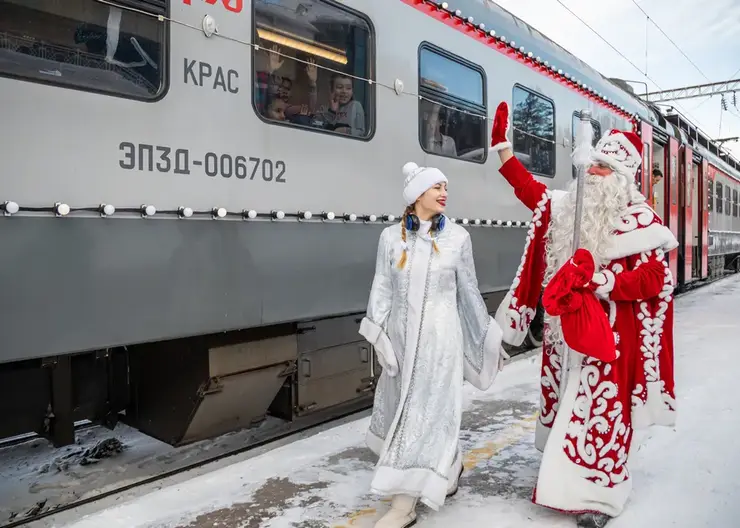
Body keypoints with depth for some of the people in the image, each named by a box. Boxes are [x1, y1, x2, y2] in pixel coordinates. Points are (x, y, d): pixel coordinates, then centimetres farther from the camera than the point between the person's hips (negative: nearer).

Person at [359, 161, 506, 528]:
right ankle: (449, 466, 42)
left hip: (439, 334, -3)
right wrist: (377, 333, -4)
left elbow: (469, 290, 7)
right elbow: (382, 288, 3)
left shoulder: (457, 237, 0)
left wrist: (487, 335, 11)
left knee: (427, 411, -5)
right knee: (402, 408, 15)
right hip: (401, 333, 3)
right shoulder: (391, 236, 3)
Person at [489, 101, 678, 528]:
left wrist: (601, 282, -26)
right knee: (565, 405, 15)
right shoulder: (569, 206, 8)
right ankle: (566, 477, 32)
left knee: (599, 410, -2)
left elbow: (654, 278, -15)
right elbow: (530, 189, 14)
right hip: (565, 329, 6)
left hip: (607, 334, -6)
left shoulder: (638, 219, -9)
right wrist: (502, 142, 10)